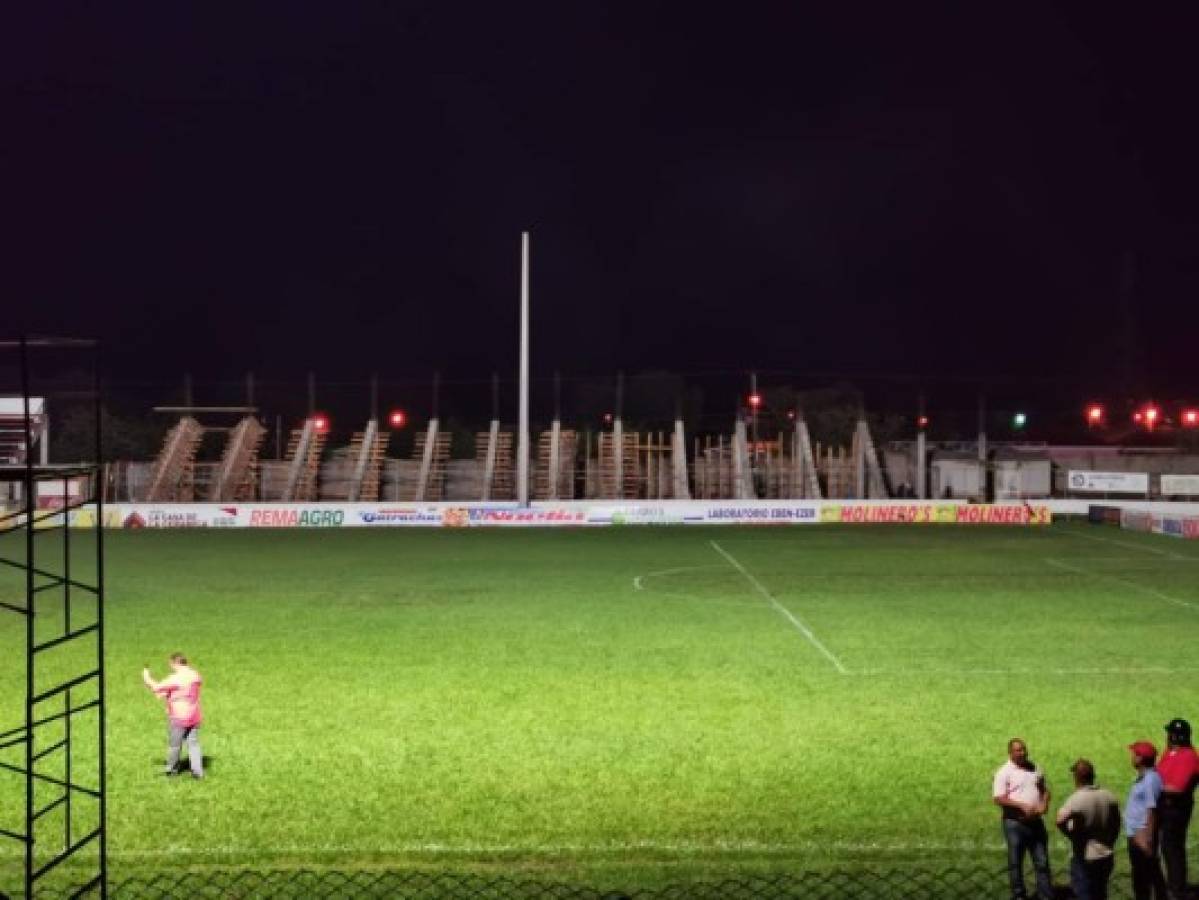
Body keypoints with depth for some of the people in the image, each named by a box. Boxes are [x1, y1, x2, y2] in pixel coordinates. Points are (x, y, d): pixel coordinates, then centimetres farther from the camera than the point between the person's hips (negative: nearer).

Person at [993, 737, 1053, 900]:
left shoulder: (1035, 769, 8)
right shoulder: (1004, 772, -8)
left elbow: (1045, 790, 17)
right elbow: (998, 798, -14)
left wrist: (1044, 803, -5)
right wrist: (1022, 805, -22)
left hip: (1036, 822, 4)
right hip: (1015, 823, -4)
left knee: (1042, 862, 7)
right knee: (1015, 862, 6)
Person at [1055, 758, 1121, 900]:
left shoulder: (1076, 799, -20)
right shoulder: (1108, 796, 0)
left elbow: (1060, 821, -31)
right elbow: (1116, 824, 9)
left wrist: (1071, 835, -13)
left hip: (1084, 857, -6)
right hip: (1106, 855, 6)